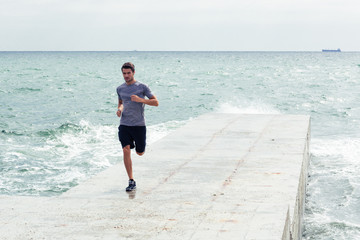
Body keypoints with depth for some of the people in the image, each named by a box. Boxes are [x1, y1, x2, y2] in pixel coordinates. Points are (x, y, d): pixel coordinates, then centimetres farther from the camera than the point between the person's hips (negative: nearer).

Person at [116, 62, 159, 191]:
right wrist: (119, 109, 4)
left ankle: (138, 144, 48)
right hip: (124, 125, 2)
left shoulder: (142, 87, -3)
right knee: (126, 150, -13)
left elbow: (156, 102, -3)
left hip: (139, 125, -2)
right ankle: (131, 181, -9)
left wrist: (140, 100, -18)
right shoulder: (120, 89, 9)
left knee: (140, 152, 8)